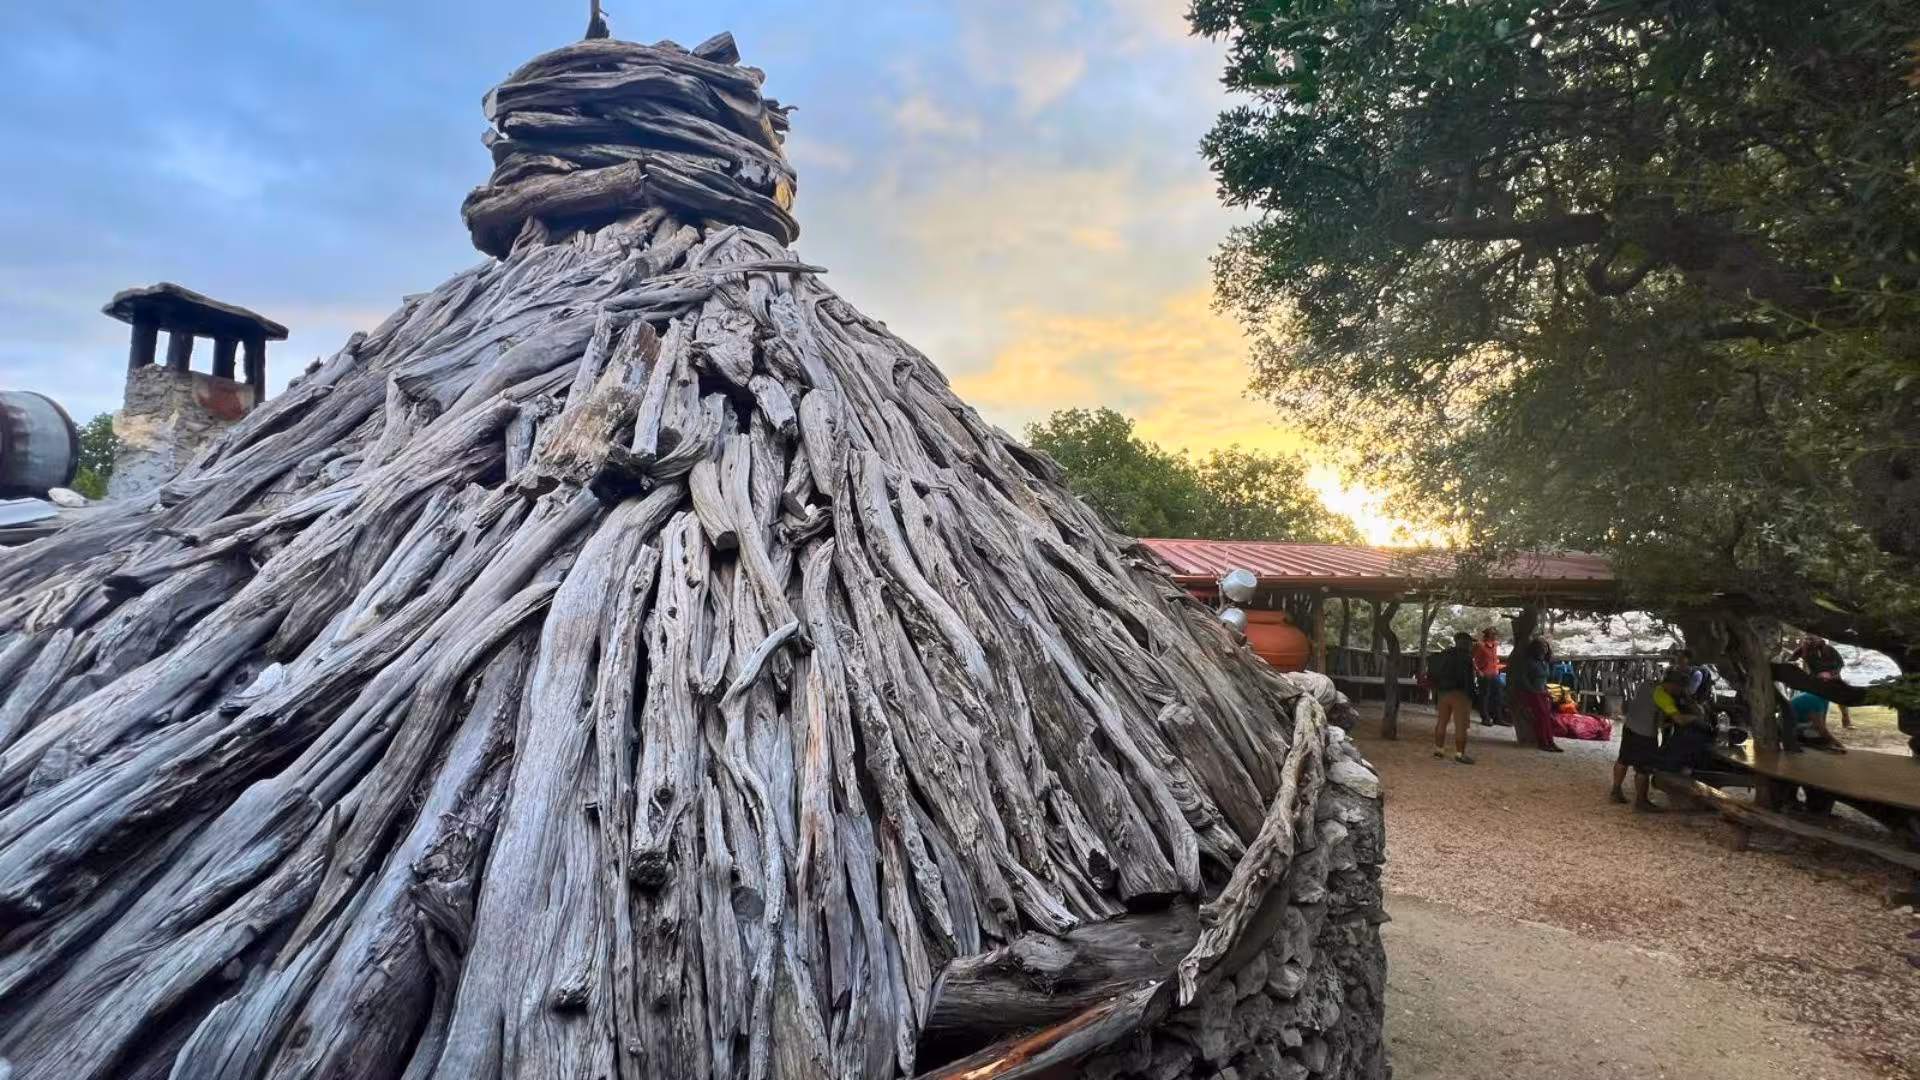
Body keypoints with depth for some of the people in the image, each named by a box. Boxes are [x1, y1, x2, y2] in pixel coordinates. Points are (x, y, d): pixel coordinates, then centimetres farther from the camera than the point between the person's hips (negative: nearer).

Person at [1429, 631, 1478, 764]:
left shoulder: (1442, 655, 15)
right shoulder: (1465, 657, -7)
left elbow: (1434, 676, 17)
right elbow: (1468, 679, -14)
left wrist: (1436, 699, 21)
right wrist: (1471, 697, -11)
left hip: (1442, 693, 8)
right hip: (1459, 694, -7)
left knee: (1441, 722, 16)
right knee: (1461, 725, -6)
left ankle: (1438, 748, 23)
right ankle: (1459, 753, -8)